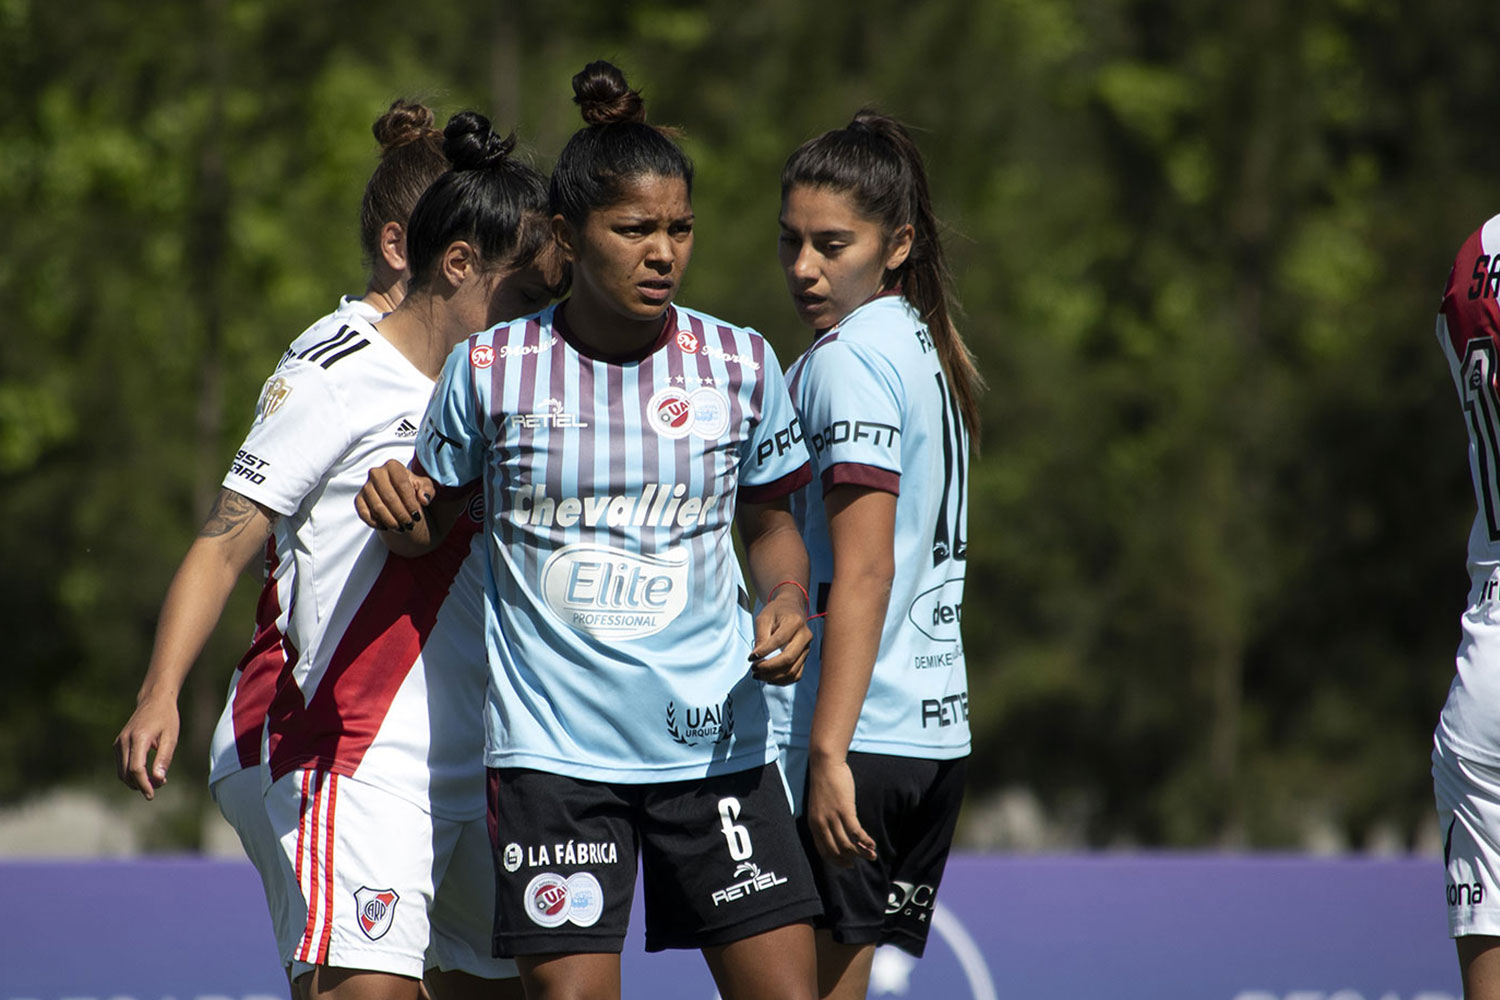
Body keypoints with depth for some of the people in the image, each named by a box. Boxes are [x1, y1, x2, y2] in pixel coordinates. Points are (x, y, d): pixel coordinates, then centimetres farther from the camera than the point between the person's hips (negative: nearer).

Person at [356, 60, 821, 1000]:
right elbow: (439, 524, 12)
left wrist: (787, 603, -6)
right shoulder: (491, 367, -2)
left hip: (717, 739, 2)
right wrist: (400, 504, -11)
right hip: (554, 746, -2)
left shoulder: (740, 361, 1)